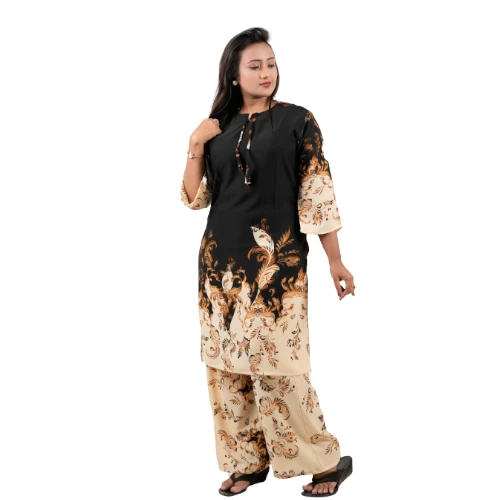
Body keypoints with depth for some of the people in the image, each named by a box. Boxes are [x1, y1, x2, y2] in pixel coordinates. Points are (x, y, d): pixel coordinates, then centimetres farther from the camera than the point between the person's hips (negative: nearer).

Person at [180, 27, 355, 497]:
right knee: (226, 362, 7)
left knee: (276, 363, -5)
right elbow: (194, 198, 8)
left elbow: (317, 193, -4)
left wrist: (335, 261, -5)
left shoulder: (296, 120, -1)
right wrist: (195, 146, -4)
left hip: (276, 260, -4)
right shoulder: (217, 128, 9)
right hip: (220, 261, 4)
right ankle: (247, 461, 21)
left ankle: (325, 460, 11)